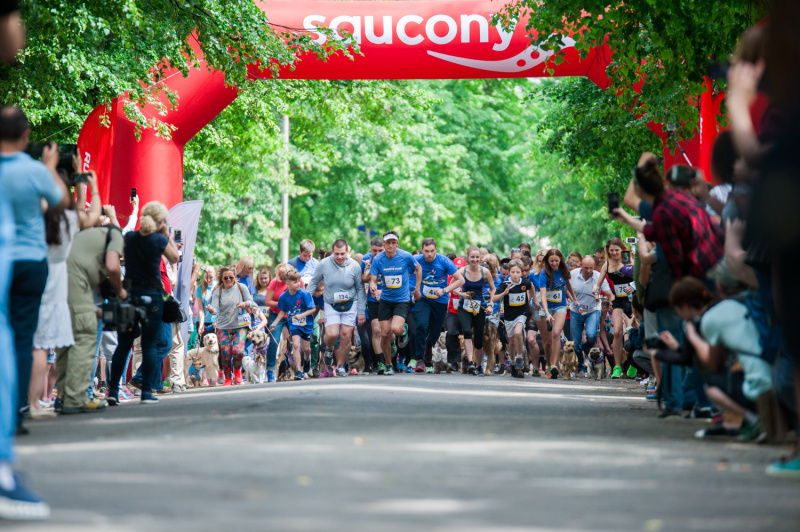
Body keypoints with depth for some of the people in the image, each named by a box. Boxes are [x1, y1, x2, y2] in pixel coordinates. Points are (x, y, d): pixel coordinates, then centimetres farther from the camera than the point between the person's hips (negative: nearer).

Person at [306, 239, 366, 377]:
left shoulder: (355, 266, -7)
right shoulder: (324, 264, -8)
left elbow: (360, 289, 2)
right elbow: (314, 282, 7)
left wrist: (361, 311, 2)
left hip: (350, 305, 1)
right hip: (331, 305, -1)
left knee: (346, 336, -4)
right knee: (332, 334, -17)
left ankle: (340, 366, 14)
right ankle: (329, 349, 20)